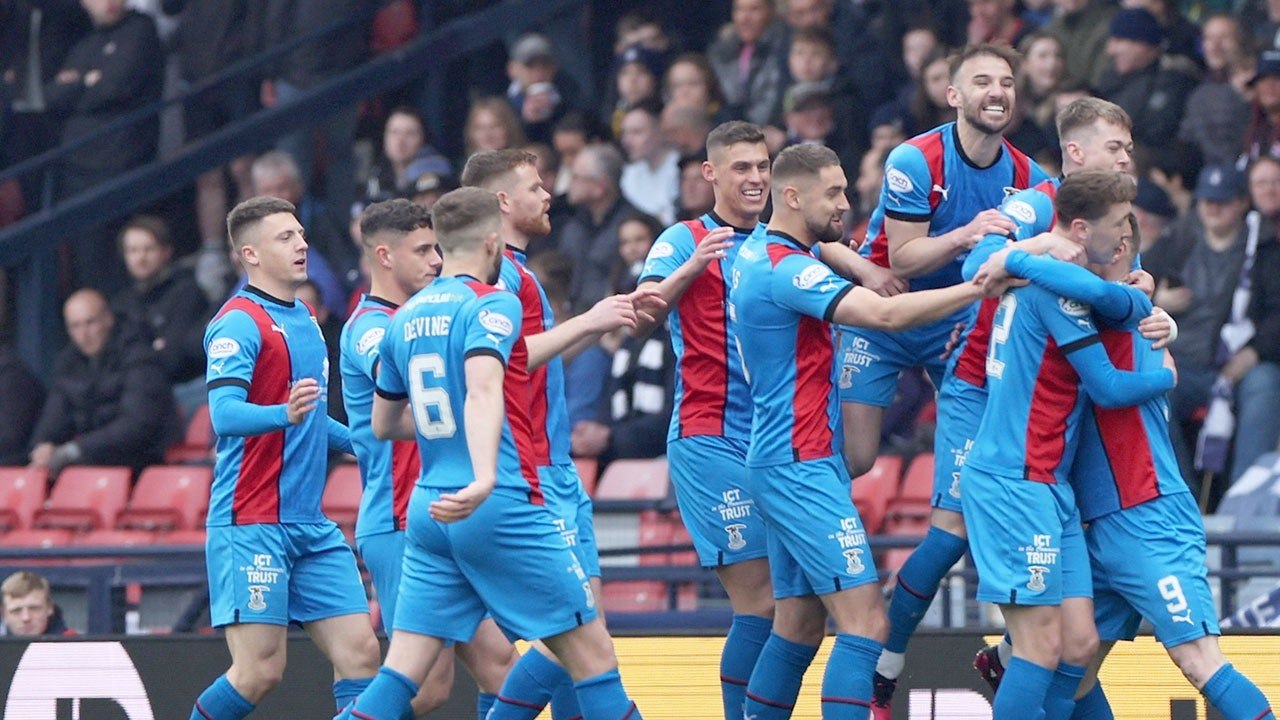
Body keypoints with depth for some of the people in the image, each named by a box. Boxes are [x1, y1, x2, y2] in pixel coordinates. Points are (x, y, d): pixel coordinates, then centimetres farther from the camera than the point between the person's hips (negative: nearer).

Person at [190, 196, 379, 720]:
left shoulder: (305, 321, 17)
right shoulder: (239, 323, -10)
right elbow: (224, 414, -25)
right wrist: (285, 413, -41)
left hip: (311, 525, 8)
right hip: (251, 526, -8)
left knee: (359, 651, -2)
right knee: (260, 671, -11)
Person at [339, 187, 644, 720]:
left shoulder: (404, 319, 13)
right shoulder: (493, 304, -7)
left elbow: (383, 424, 25)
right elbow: (483, 390, -26)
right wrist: (486, 477, -40)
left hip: (429, 512, 6)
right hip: (504, 511, -6)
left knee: (401, 674, 2)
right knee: (593, 654, 3)